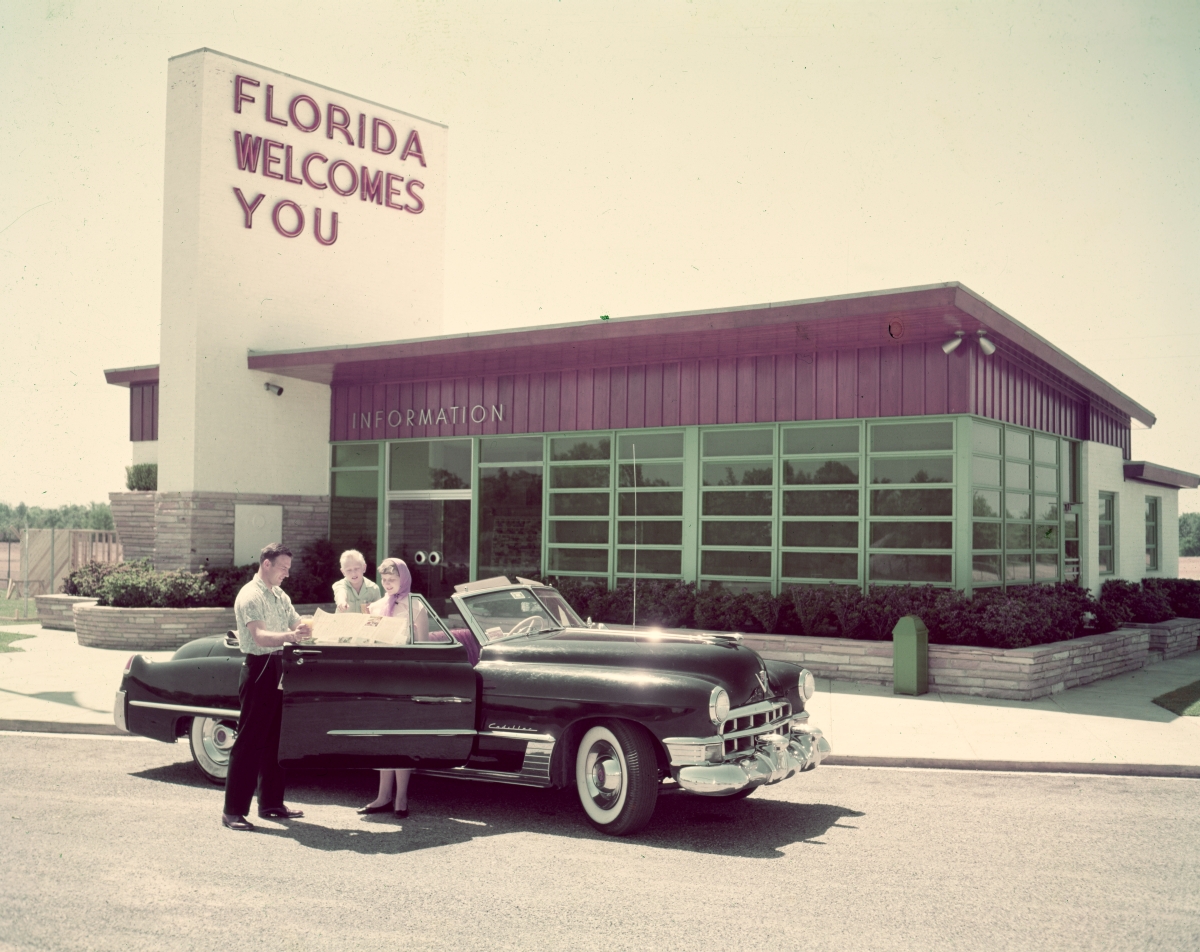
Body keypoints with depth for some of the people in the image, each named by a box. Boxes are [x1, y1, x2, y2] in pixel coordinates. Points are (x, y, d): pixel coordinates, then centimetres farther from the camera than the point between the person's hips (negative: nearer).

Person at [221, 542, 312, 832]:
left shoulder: (280, 596, 16)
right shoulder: (249, 596, -11)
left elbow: (298, 626, 15)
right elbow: (259, 636, -23)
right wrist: (289, 636, -39)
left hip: (279, 668, 8)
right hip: (259, 669, -8)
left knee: (275, 740, 13)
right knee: (249, 742, -6)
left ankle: (271, 803, 22)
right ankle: (233, 810, -2)